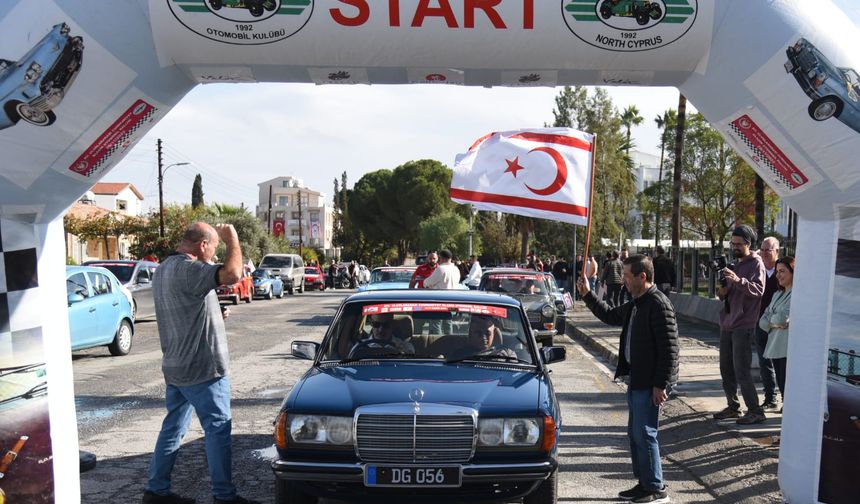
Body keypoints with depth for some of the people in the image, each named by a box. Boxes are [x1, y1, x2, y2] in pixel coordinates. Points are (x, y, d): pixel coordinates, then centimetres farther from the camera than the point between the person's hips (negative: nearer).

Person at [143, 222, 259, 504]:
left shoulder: (164, 269, 13)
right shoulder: (187, 269, -21)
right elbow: (232, 274, -34)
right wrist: (232, 240, -20)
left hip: (176, 368, 10)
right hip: (202, 368, -10)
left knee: (173, 428, 17)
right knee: (218, 430, 0)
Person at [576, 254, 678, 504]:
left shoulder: (659, 304, -18)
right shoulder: (635, 304, 11)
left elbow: (669, 348, -20)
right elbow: (610, 316, 27)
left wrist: (660, 385, -20)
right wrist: (587, 295, 18)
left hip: (649, 382, -9)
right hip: (635, 378, 9)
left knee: (644, 434, -1)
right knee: (635, 433, 15)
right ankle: (644, 483, 28)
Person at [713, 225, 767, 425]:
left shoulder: (756, 264, -6)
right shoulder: (735, 264, 18)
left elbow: (758, 290, -22)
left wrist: (738, 280, -38)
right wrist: (722, 292, 1)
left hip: (743, 326, -8)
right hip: (727, 324, 8)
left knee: (741, 371, -8)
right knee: (726, 369, 11)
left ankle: (755, 412, 0)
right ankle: (733, 407, 22)